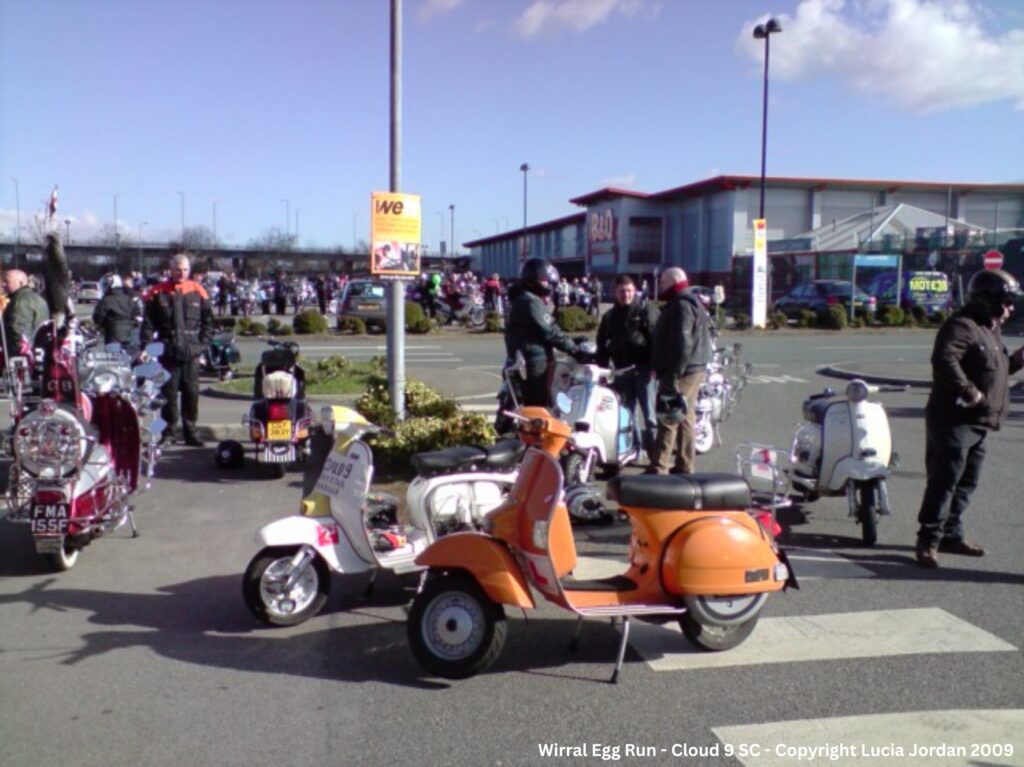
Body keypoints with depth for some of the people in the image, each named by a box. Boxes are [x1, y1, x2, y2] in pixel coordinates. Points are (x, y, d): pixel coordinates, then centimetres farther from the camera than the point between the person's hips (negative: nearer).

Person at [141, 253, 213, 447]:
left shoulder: (198, 291, 6)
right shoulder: (158, 292, 4)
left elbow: (208, 321, 9)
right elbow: (149, 322, 3)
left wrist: (203, 344, 0)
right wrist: (146, 347, -4)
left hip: (191, 353, 1)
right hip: (168, 353, -1)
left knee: (191, 393, 4)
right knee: (169, 393, 5)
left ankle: (191, 432, 13)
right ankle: (167, 431, 14)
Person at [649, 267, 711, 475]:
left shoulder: (681, 307, -15)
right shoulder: (691, 304, 19)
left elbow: (682, 344, -24)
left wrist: (673, 375, -26)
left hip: (681, 372, -11)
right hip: (693, 369, 11)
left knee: (668, 419, -10)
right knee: (685, 418, 13)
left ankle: (658, 469, -10)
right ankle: (684, 466, 19)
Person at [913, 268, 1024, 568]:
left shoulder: (990, 330, 19)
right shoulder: (962, 326, -15)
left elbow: (993, 369, 27)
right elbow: (944, 360, -31)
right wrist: (969, 391, -28)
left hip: (977, 423, 10)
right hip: (954, 421, -10)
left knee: (966, 482, 15)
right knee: (944, 481, -10)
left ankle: (951, 535, 25)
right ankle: (928, 541, -6)